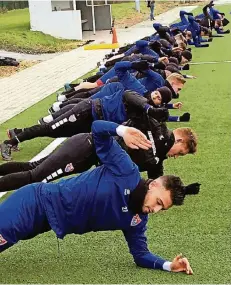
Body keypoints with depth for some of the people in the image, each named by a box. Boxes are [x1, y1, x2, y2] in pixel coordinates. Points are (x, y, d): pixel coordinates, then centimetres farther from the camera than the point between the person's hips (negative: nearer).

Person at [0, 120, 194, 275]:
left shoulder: (137, 221, 0)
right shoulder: (127, 171, -16)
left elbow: (140, 254, 8)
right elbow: (97, 128, -16)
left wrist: (168, 265, -11)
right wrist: (122, 130, -38)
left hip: (50, 220, 5)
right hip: (39, 202, -5)